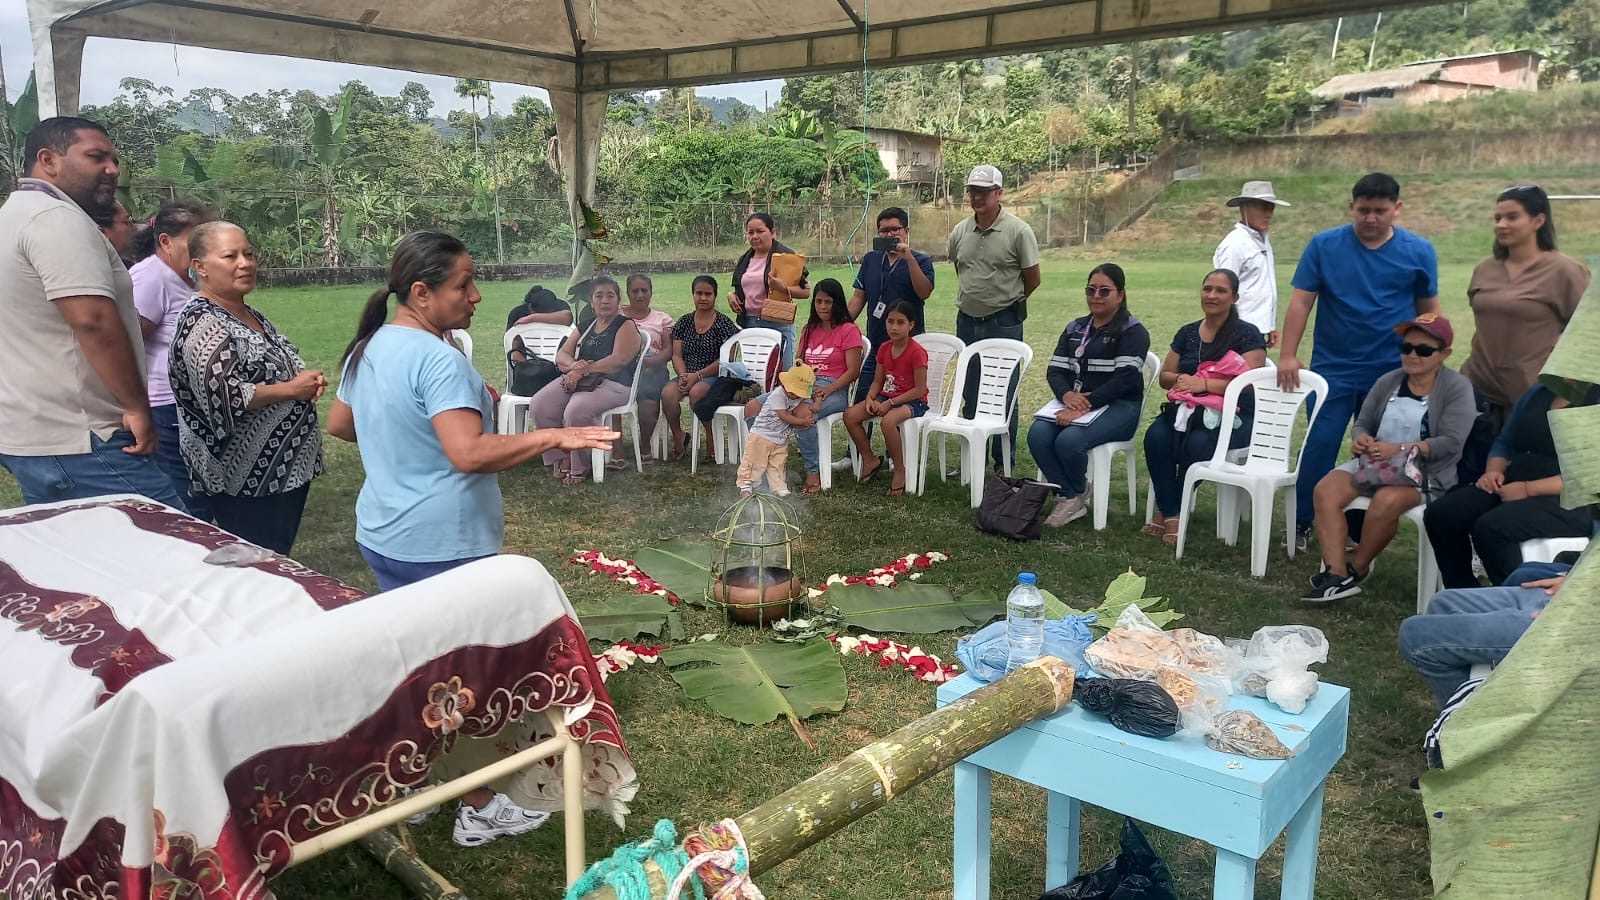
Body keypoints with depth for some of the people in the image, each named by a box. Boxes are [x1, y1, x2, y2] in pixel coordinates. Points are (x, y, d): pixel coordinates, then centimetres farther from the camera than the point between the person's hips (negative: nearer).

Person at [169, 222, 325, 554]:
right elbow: (223, 396, -26)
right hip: (247, 481, -9)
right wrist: (291, 389, -16)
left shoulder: (250, 314, 12)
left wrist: (308, 381, 4)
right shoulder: (203, 323, -15)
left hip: (285, 468, 9)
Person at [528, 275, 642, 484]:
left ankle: (579, 467, -14)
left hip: (613, 383, -6)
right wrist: (574, 366, -12)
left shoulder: (626, 326, 3)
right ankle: (561, 458, -5)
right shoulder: (586, 327, 21)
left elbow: (619, 359, -14)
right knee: (539, 405, -18)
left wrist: (584, 370, -17)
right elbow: (561, 355, 13)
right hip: (576, 380, 7)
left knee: (576, 410, -35)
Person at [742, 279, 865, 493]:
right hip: (803, 386, 7)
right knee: (753, 408, -16)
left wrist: (827, 390, -19)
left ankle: (813, 474, -27)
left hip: (833, 389, -7)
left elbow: (853, 371, -6)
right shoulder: (809, 330, 23)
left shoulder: (849, 331, 2)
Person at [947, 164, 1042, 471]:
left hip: (1004, 323, -5)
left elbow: (1032, 278, -5)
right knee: (970, 393, 12)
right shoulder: (960, 232, 4)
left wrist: (1006, 300, 5)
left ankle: (1004, 463, 11)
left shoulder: (1018, 231, -11)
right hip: (967, 320, 5)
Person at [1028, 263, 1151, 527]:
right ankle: (1068, 496, -9)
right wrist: (1067, 395, -15)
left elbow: (1126, 378, -16)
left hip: (1118, 406, -5)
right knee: (1037, 434, -25)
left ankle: (1078, 494, 1)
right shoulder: (1074, 329, 17)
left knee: (1069, 440, -32)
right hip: (1075, 402, 6)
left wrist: (1086, 405, -25)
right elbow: (1055, 370, 9)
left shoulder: (1132, 332, -3)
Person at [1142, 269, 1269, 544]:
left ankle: (1170, 512, -16)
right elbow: (1164, 376, 15)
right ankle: (1171, 515, -25)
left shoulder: (1247, 334, -2)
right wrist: (1181, 380, -9)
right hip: (1188, 409, 5)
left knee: (1196, 444, -36)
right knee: (1155, 436, -28)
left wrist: (1204, 383, -24)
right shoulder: (1187, 333, 14)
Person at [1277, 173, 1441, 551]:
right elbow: (1301, 302, -4)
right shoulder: (1324, 246, -3)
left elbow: (1429, 312, 8)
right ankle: (1302, 524, 9)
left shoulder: (1418, 252, 0)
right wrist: (1288, 356, -11)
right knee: (1319, 446, -2)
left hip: (1392, 374, 1)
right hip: (1332, 370, -1)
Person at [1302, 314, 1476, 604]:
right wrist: (1361, 439, -11)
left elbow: (1450, 442, -16)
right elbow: (1363, 422, 14)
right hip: (1373, 462, 5)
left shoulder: (1457, 387, -5)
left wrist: (1399, 449, -25)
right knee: (1325, 490, -22)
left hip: (1426, 472, -5)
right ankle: (1336, 574, -29)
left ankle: (1357, 570, -12)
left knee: (1387, 501, -36)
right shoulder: (1388, 382, 10)